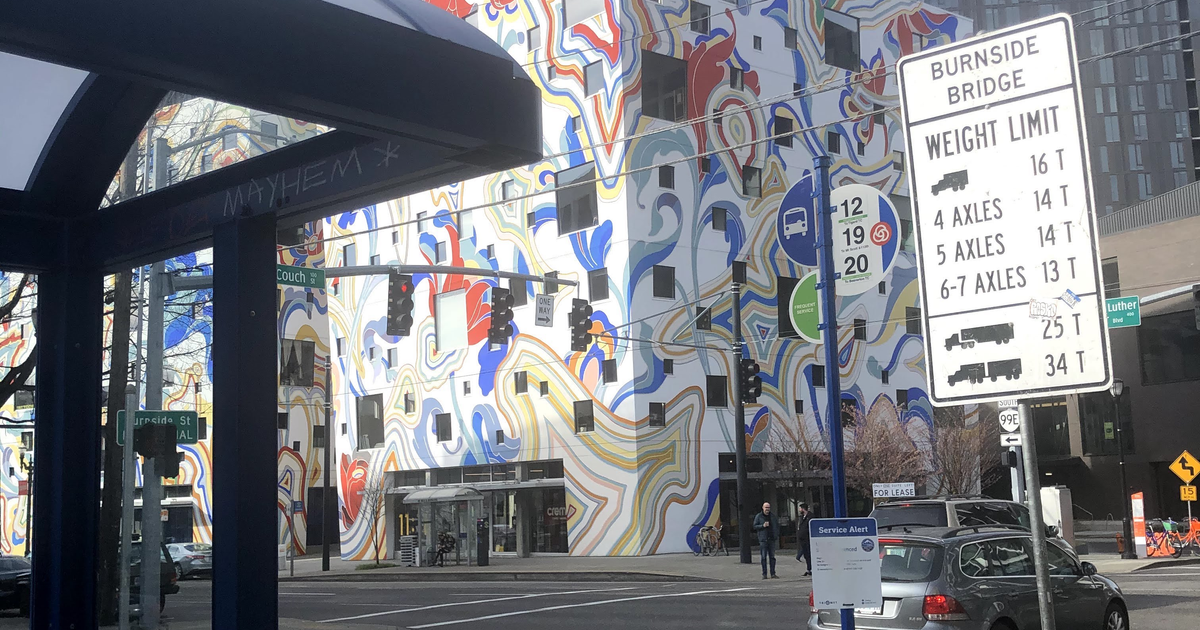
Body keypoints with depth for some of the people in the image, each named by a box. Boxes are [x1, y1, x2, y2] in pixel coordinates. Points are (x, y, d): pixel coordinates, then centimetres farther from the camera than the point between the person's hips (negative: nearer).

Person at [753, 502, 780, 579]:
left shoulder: (773, 516, 12)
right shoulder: (758, 516, 2)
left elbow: (777, 526, 20)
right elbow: (755, 526, -1)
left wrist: (777, 535, 7)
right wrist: (763, 525, -17)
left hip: (772, 539, 3)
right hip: (763, 540, -3)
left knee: (772, 557, 5)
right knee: (763, 557, -4)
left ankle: (773, 573, 10)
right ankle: (764, 574, 0)